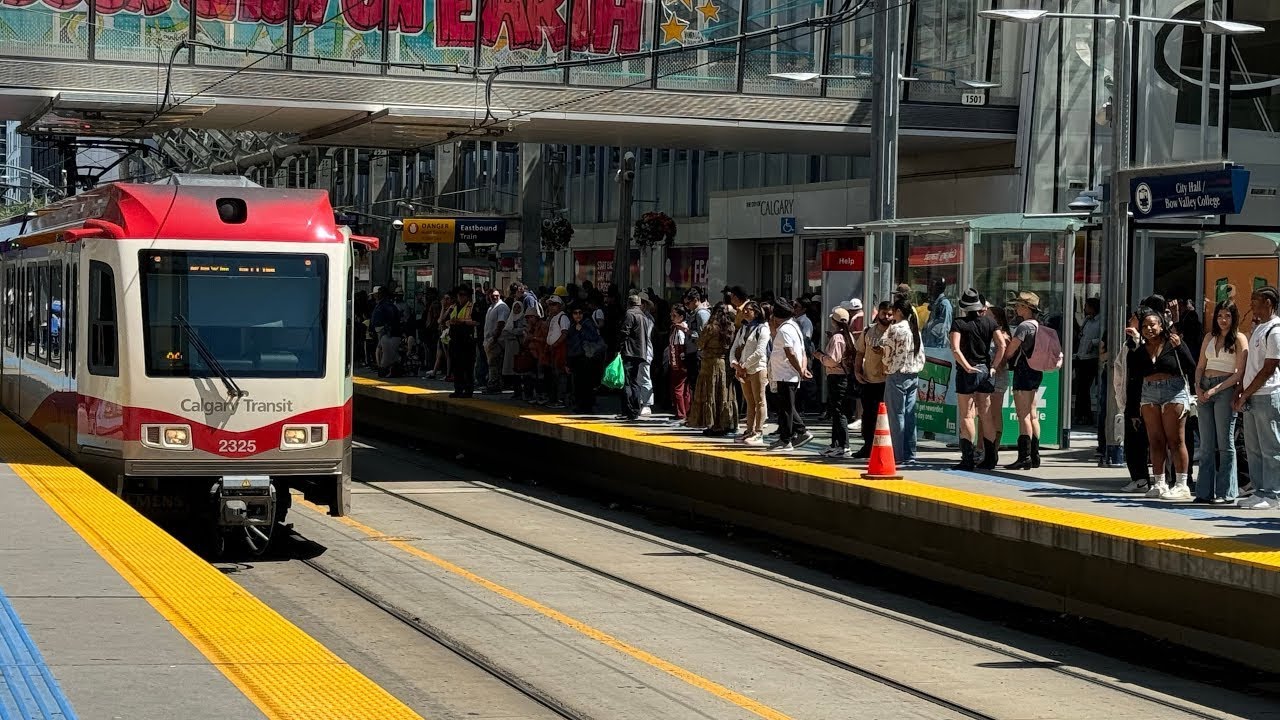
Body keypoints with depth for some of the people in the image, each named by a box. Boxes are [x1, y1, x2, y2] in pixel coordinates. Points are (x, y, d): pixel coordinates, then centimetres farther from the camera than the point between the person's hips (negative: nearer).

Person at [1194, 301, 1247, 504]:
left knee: (1225, 443, -5)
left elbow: (1240, 373, -8)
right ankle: (1206, 490, 9)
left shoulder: (1239, 339, -2)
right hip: (1205, 390, 6)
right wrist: (1198, 388, -1)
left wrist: (1215, 389, -14)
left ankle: (1226, 492, -3)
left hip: (1225, 389, -6)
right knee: (1206, 444, 6)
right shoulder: (1210, 337, 16)